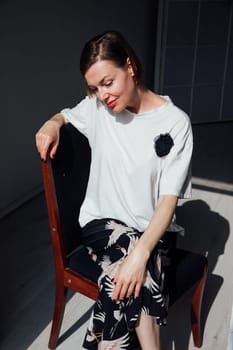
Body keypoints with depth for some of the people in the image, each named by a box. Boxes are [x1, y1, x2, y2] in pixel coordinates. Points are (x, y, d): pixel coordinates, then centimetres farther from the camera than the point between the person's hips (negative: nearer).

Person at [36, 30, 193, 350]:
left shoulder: (176, 122, -12)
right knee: (137, 277, -29)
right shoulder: (96, 107, -2)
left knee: (126, 281, -32)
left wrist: (141, 252, -31)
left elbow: (169, 198, -16)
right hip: (102, 220, 2)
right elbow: (67, 115, 21)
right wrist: (53, 123, -5)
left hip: (152, 227, -1)